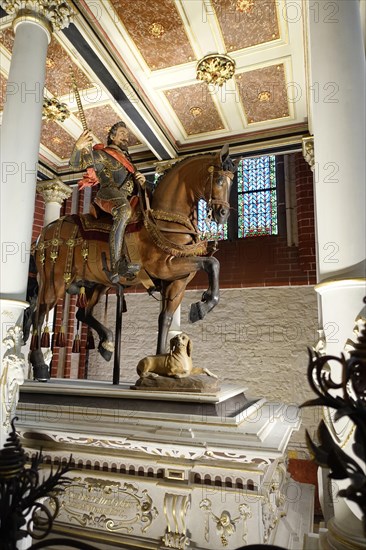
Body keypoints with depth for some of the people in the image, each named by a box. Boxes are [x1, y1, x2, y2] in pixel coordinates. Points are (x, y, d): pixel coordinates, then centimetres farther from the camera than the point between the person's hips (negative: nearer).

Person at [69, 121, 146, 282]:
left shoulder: (127, 160, 34)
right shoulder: (102, 154, 14)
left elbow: (135, 186, 34)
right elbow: (75, 164, 4)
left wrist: (141, 181, 9)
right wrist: (78, 147, -17)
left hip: (128, 199, 8)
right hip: (109, 194, -8)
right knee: (124, 209, -39)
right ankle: (116, 265, -50)